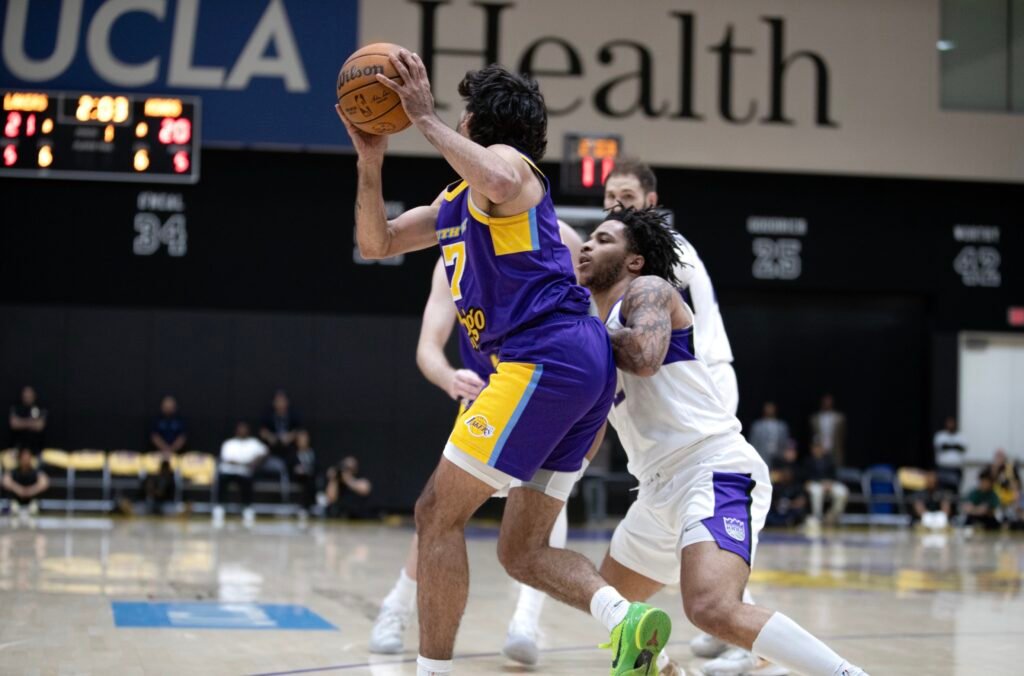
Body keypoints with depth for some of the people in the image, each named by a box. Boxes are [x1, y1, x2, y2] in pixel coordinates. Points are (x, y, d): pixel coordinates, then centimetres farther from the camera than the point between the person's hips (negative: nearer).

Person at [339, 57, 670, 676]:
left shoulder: (506, 158, 1)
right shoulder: (456, 200, 28)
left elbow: (500, 182, -26)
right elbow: (376, 244, 29)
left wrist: (425, 118, -17)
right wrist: (371, 161, 15)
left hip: (546, 359, -10)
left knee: (439, 513, -4)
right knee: (524, 550, 8)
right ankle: (625, 619, -14)